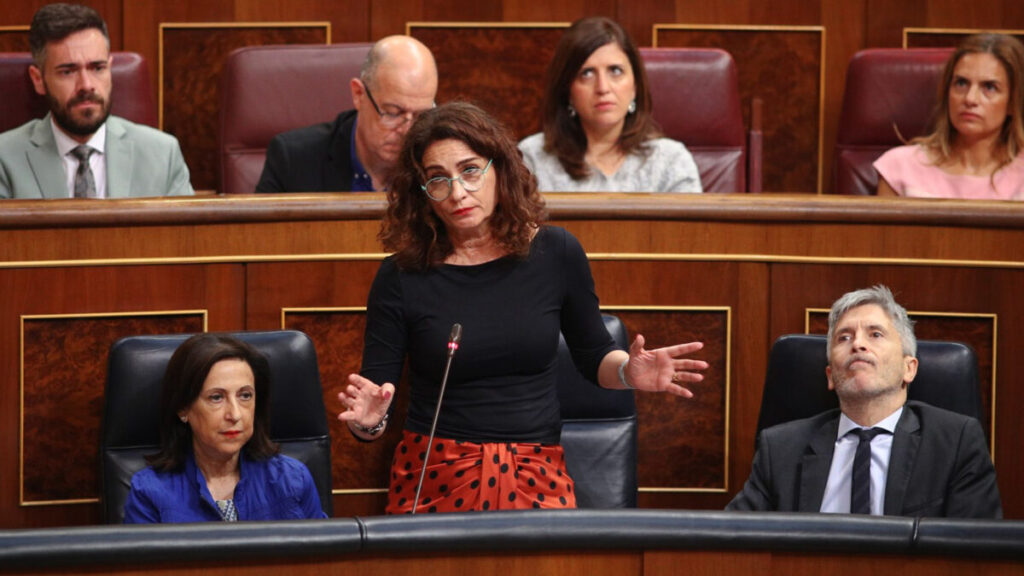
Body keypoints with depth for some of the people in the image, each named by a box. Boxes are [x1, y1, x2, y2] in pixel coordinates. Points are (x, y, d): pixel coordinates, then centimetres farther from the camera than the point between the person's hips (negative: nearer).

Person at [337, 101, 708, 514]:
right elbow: (376, 395, 2)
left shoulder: (556, 254, 5)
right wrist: (367, 418, -21)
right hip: (433, 479, -1)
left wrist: (629, 372, -4)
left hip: (537, 478, 1)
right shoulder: (402, 277, -1)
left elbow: (594, 356, 18)